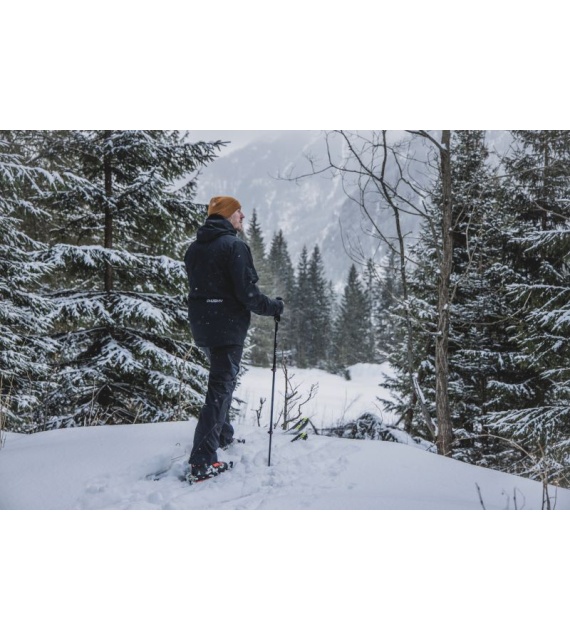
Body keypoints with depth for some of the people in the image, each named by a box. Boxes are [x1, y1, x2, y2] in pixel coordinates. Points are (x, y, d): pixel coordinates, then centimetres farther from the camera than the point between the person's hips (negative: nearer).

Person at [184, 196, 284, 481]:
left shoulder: (194, 248, 11)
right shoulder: (234, 245, -14)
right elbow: (247, 293, -19)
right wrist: (274, 307, -4)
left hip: (200, 325, 8)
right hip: (227, 326, -8)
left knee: (221, 378, 25)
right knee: (221, 387, -6)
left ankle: (222, 436, 35)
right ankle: (202, 461, -9)